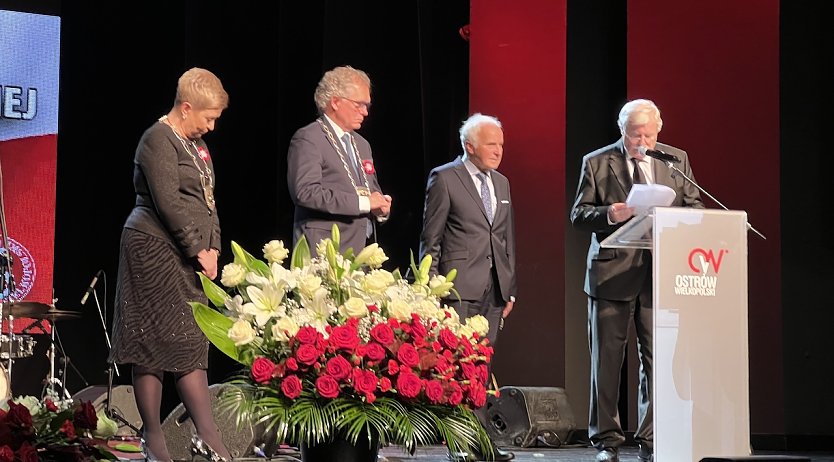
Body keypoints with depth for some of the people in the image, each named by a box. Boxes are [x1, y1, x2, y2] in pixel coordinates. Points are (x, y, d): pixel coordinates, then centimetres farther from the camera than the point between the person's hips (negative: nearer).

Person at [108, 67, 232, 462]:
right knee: (154, 342, -4)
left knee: (192, 343, 6)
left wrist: (213, 246, 6)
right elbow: (169, 203, -18)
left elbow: (207, 199, 19)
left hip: (189, 255, 9)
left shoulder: (196, 143, 18)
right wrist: (199, 251, -15)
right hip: (154, 251, -9)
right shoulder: (158, 140, -11)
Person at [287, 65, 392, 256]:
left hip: (361, 253, 7)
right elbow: (306, 192, -18)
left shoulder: (362, 144, 23)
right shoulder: (308, 139, -5)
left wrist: (380, 207, 5)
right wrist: (362, 202, -17)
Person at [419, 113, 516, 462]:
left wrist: (510, 289, 16)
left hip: (494, 288, 6)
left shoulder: (501, 183, 17)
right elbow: (430, 240, -3)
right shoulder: (444, 178, -1)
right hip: (460, 286, -6)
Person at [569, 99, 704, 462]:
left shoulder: (676, 160, 11)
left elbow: (694, 206, 13)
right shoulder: (596, 163, 5)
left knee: (658, 359, -1)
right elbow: (578, 215, 3)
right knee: (606, 360, 2)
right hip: (612, 273, -1)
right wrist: (609, 215, -17)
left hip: (661, 273, 2)